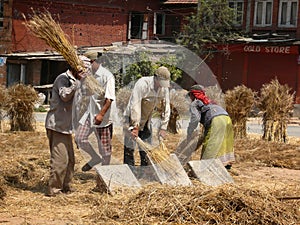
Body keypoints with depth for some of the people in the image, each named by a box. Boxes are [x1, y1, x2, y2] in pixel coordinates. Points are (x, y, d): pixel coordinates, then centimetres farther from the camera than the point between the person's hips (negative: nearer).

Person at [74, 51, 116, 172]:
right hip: (90, 112, 7)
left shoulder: (107, 76, -14)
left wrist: (101, 114, -26)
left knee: (105, 147, 2)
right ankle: (96, 158, 21)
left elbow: (109, 98, -20)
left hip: (102, 116, -7)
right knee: (79, 138, -1)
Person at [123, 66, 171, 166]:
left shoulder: (164, 88, -9)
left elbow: (166, 108, -2)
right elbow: (135, 105, -29)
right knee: (129, 148, -7)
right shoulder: (142, 83, -26)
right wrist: (135, 126, -30)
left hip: (146, 120, 6)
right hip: (132, 118, -6)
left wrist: (163, 128, -5)